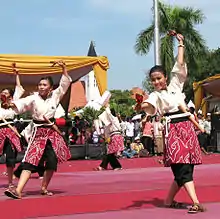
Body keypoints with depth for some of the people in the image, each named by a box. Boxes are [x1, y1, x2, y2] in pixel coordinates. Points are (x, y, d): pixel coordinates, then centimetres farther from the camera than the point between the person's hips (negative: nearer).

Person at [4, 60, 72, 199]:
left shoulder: (55, 96, 2)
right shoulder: (33, 99, -6)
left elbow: (65, 83, 4)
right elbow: (22, 104, -24)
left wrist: (63, 67, -7)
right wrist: (12, 104, -45)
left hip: (52, 132, 3)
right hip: (38, 133, -3)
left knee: (52, 162, -2)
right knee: (30, 161, -12)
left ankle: (44, 188, 18)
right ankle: (18, 191, -20)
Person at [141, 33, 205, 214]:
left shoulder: (175, 85, 16)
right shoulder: (155, 95, 3)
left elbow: (180, 65, 12)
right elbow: (150, 105, -19)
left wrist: (181, 44, 17)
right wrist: (143, 105, -42)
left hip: (187, 127, 5)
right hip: (173, 129, -5)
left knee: (186, 166, 3)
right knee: (182, 166, -15)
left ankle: (169, 200, 15)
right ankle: (196, 203, -21)